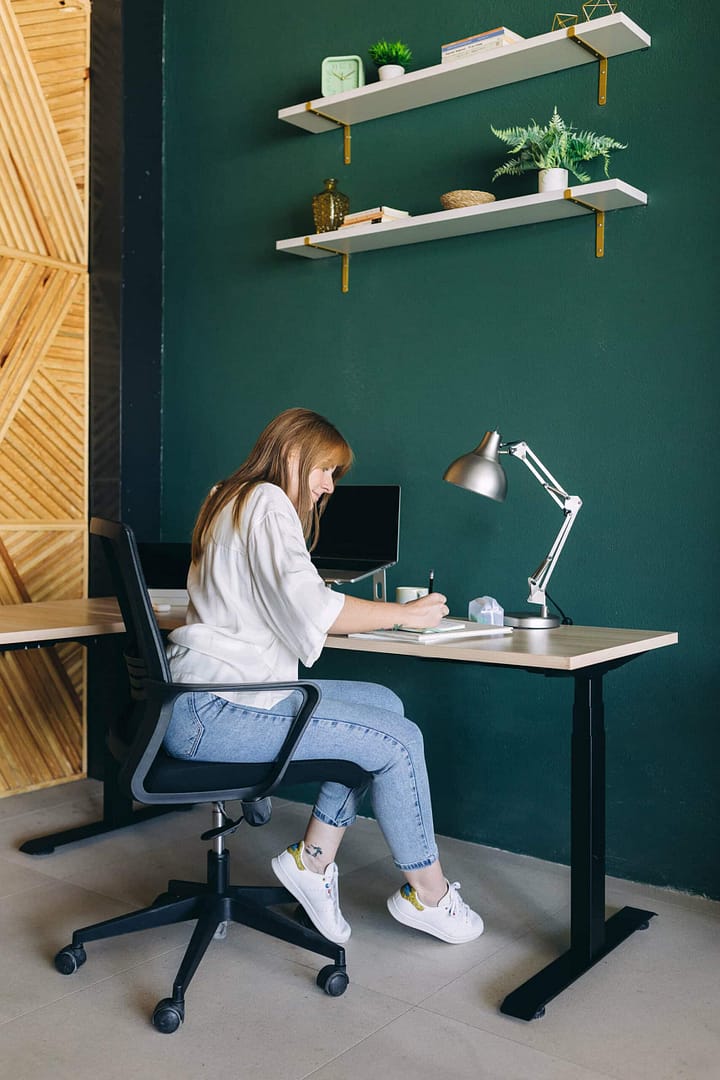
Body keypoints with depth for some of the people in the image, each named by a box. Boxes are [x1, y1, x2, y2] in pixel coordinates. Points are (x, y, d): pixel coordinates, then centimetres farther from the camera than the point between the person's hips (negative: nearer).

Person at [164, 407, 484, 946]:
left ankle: (314, 859, 8)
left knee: (384, 704, 7)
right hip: (212, 712, -11)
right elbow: (309, 605, -22)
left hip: (205, 702, 11)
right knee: (399, 740, -11)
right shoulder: (266, 502, -11)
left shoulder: (233, 501, 21)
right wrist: (406, 613, -11)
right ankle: (426, 892, 9)